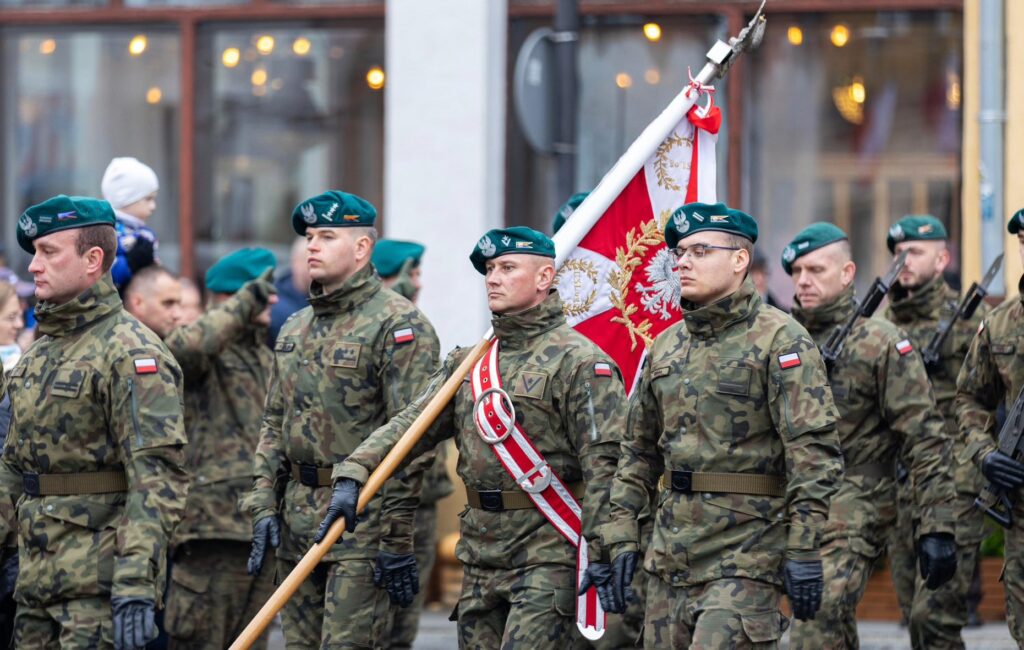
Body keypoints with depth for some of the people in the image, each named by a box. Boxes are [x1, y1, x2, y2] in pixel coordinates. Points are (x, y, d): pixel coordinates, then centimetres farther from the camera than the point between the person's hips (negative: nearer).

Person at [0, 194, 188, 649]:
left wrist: (137, 584, -27)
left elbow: (158, 479, -19)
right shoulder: (40, 351, 17)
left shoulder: (132, 353, -12)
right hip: (37, 574, 9)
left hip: (100, 579, -9)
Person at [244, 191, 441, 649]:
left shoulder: (398, 324, -9)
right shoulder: (294, 330, 17)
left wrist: (397, 539, -17)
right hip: (298, 518, 8)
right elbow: (274, 426, 21)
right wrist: (264, 505, 9)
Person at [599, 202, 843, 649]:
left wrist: (804, 550, -19)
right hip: (671, 552, 7)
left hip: (747, 549, -7)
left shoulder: (779, 340, -7)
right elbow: (639, 449, 21)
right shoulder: (666, 347, 14)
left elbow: (814, 450, -13)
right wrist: (621, 536, 13)